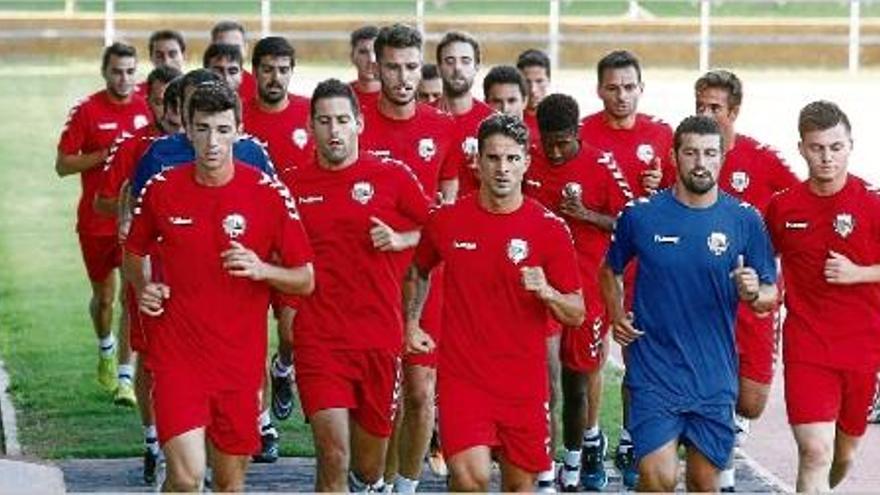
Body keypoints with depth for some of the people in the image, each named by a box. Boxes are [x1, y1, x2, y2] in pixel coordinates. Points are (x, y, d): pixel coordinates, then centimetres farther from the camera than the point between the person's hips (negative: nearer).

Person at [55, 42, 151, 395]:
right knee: (103, 296, 14)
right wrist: (106, 154, -18)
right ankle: (106, 350, 42)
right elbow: (63, 165, -7)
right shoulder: (86, 111, -7)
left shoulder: (147, 107, 0)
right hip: (96, 221, -1)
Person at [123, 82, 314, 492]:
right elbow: (133, 252, 17)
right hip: (176, 354, -1)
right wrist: (143, 288, -3)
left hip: (240, 360, 1)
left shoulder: (270, 193, -5)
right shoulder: (162, 189, -2)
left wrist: (262, 270, -18)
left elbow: (306, 280, 0)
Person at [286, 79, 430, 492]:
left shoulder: (393, 177, 2)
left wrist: (399, 239, -7)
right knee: (333, 458, -15)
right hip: (318, 338, -1)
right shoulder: (293, 185, 3)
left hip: (380, 337, 1)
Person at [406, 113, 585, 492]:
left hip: (524, 380, 1)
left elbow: (576, 315, 0)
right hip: (462, 374, -1)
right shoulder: (446, 221, 0)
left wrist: (546, 293, -19)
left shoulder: (550, 229, -3)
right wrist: (412, 323, 13)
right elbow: (419, 270, 23)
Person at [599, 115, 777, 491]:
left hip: (714, 376, 2)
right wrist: (617, 316, -1)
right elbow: (610, 270, 16)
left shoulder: (744, 220, 0)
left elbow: (770, 296, 4)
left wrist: (753, 293, -18)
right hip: (654, 372, -1)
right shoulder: (641, 215, -1)